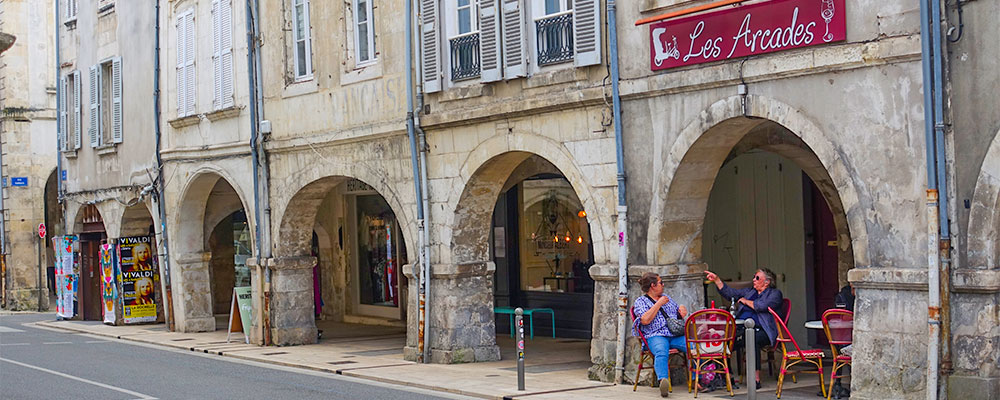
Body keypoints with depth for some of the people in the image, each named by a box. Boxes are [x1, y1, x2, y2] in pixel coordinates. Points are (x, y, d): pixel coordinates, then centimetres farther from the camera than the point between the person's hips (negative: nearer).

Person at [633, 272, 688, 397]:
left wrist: (682, 308, 13)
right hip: (656, 336, -5)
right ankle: (663, 381, -58)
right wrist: (659, 304, -3)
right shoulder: (641, 301, 10)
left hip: (676, 335, 5)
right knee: (661, 352, -39)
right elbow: (645, 320, -8)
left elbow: (680, 314, 37)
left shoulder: (667, 298, 29)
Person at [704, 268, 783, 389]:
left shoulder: (775, 293, 7)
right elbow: (729, 293, 26)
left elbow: (762, 306, -10)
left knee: (751, 338, -40)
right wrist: (717, 279, 18)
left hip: (760, 330, -6)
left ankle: (756, 378, -37)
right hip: (740, 328, 6)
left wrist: (746, 301, 4)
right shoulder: (749, 291, 28)